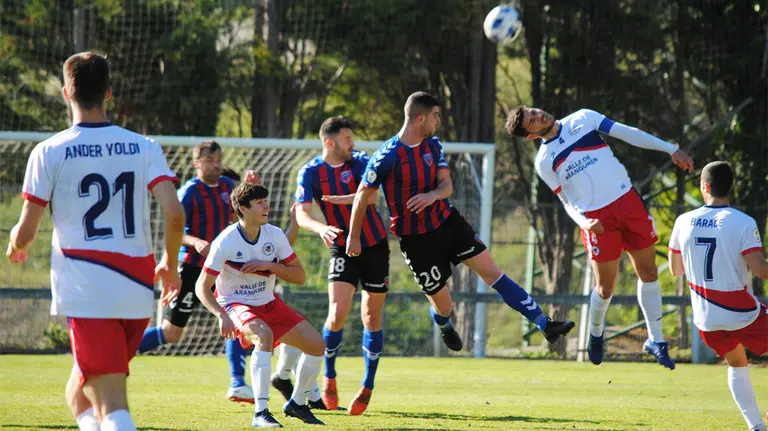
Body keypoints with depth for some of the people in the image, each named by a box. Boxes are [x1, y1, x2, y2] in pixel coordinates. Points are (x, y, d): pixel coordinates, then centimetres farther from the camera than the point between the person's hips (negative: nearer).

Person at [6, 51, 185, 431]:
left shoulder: (48, 153, -1)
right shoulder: (144, 147, 7)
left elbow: (25, 231, 0)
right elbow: (174, 212, -5)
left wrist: (17, 248, 24)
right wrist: (170, 264, 13)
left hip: (86, 295, -4)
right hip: (138, 293, 4)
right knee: (78, 391, 24)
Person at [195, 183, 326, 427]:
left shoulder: (275, 235, -6)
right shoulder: (225, 242, -20)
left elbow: (299, 276, -3)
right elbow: (202, 287, -17)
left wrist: (269, 265, -20)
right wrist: (221, 316, -32)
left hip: (269, 304, 6)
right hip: (236, 305, -6)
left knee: (315, 343, -5)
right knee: (263, 334, -37)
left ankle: (297, 403, 18)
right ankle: (260, 413, -37)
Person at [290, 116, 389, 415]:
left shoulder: (361, 162, -4)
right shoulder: (310, 172, -7)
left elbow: (371, 195, -20)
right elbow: (301, 214, -16)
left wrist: (342, 199, -38)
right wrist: (321, 228, -37)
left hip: (375, 246, 1)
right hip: (343, 248, -1)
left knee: (372, 317, 5)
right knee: (337, 313, -17)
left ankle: (368, 387, 17)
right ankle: (329, 378, 6)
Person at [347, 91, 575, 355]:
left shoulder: (433, 145, 0)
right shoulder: (387, 157, -20)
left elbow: (447, 185, -5)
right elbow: (363, 195, -11)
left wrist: (433, 195, -29)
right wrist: (354, 237, -4)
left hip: (447, 222, 5)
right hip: (415, 239, -5)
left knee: (491, 271, -2)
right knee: (442, 304, 4)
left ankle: (545, 325, -4)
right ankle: (444, 327, 43)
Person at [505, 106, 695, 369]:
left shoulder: (583, 119, 6)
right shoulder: (544, 162, 3)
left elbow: (629, 134, 4)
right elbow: (567, 201, 6)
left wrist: (670, 150, 0)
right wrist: (583, 222, -15)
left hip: (628, 200, 2)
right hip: (597, 219, -2)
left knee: (649, 273, 4)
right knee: (606, 288, 0)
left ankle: (656, 340, 17)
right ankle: (596, 333, 30)